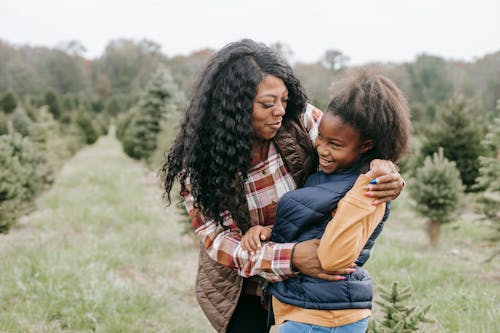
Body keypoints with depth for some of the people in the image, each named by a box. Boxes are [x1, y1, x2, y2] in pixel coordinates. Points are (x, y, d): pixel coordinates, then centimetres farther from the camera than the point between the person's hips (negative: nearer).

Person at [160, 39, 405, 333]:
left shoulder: (300, 121, -17)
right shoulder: (197, 162, -19)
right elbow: (218, 241, -22)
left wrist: (388, 180, -28)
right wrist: (291, 257, -37)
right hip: (241, 285, -2)